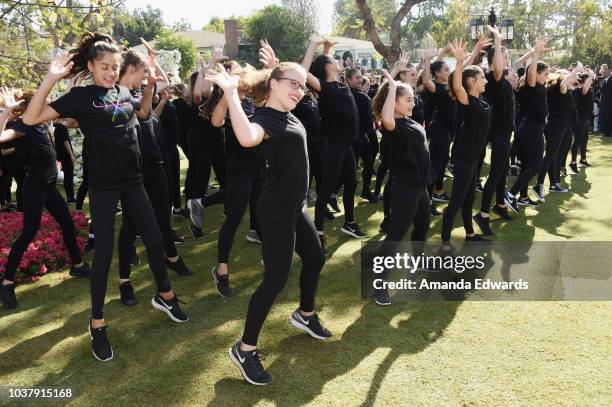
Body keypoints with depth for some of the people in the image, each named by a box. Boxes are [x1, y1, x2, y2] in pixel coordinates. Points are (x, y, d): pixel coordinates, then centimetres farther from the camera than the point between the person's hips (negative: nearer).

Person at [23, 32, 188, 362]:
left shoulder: (123, 92, 7)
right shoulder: (81, 96, -8)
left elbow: (144, 112, 29)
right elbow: (31, 118, -17)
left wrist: (150, 83, 14)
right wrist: (51, 78, -26)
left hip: (132, 180, 5)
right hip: (103, 185, -5)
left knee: (154, 240, 10)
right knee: (104, 252, 0)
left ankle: (164, 296, 33)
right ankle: (97, 325, 15)